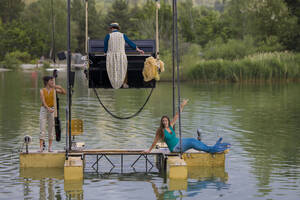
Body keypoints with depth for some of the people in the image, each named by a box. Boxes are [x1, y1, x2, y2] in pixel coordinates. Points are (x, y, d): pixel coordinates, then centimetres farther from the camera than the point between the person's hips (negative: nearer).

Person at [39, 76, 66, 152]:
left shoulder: (54, 89, 1)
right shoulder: (42, 90, -6)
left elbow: (64, 92, -2)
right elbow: (43, 101, -16)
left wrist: (60, 87, -20)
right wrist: (48, 108, -31)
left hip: (51, 110, 2)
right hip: (44, 109, -2)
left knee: (51, 129, 2)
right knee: (42, 129, -8)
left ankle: (50, 147, 6)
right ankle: (41, 147, -11)